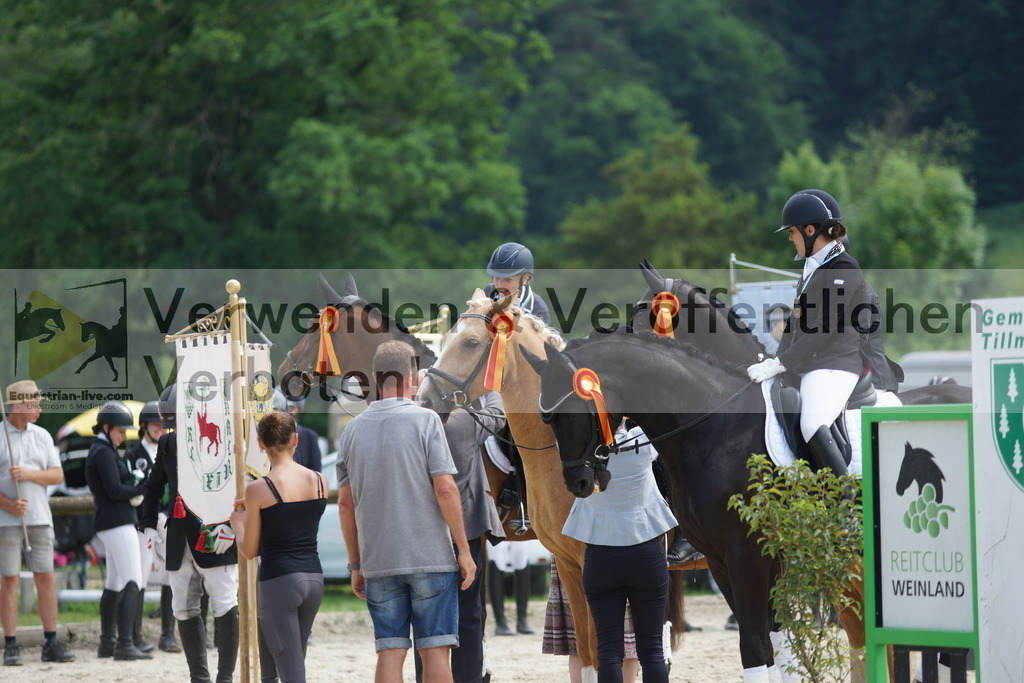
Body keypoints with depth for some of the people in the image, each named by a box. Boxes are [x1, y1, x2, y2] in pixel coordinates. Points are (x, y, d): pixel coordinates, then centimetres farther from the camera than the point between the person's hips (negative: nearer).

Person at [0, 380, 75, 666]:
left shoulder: (41, 436, 11)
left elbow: (58, 476, 7)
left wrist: (28, 474, -10)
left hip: (40, 518, 4)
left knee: (45, 578, 1)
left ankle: (51, 643, 5)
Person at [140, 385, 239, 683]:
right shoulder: (168, 444, 12)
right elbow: (154, 486, 25)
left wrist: (232, 525, -16)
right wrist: (149, 524, 15)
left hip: (215, 539, -6)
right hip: (179, 541, 6)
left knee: (226, 609, -9)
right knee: (184, 610, 6)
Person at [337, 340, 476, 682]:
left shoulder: (353, 429, 7)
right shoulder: (424, 420, -6)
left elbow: (345, 505, 9)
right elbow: (445, 490, -11)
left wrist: (355, 565, 16)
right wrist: (464, 550, -4)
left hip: (378, 563, 4)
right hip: (431, 557, -3)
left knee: (389, 653, 3)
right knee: (435, 650, 0)